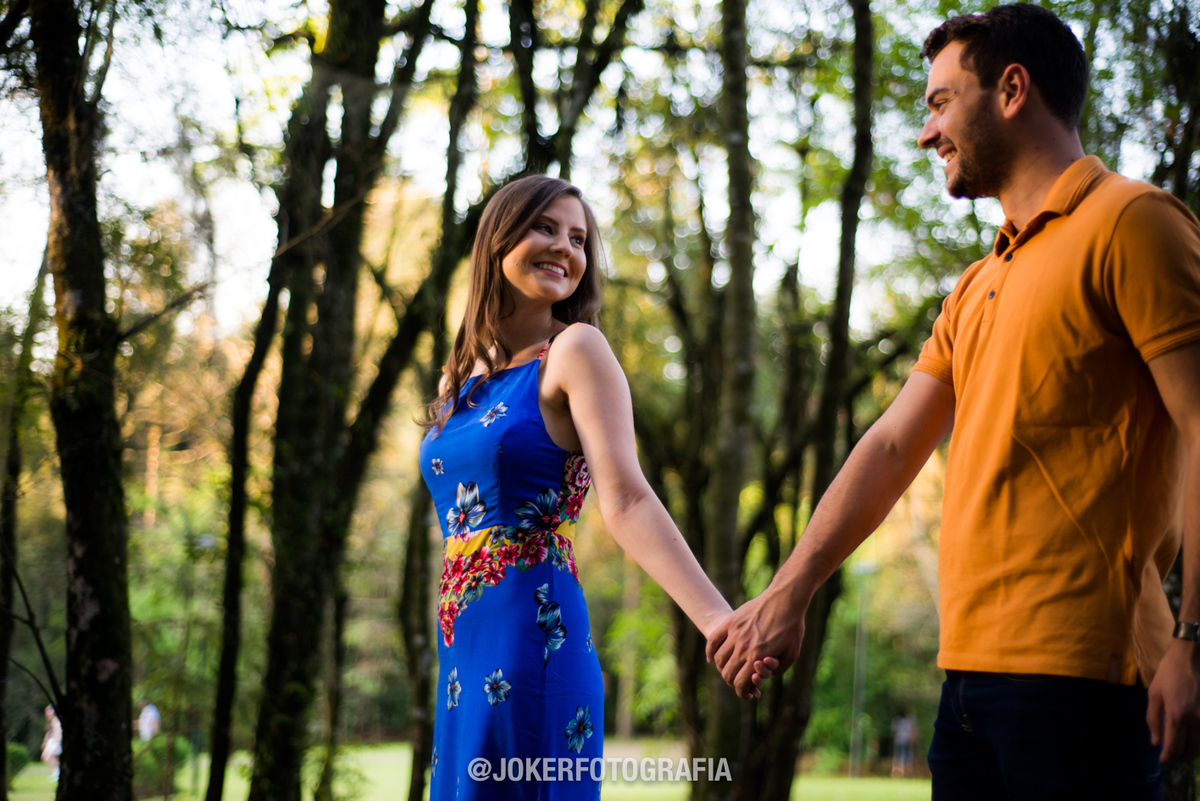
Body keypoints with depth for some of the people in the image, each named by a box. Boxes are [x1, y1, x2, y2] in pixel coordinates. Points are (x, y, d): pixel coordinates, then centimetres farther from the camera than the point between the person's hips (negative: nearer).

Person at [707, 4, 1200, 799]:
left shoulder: (1129, 222, -4)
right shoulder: (977, 291, 22)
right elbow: (892, 448, 20)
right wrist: (790, 592, 12)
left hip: (1078, 669, -8)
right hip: (972, 667, 8)